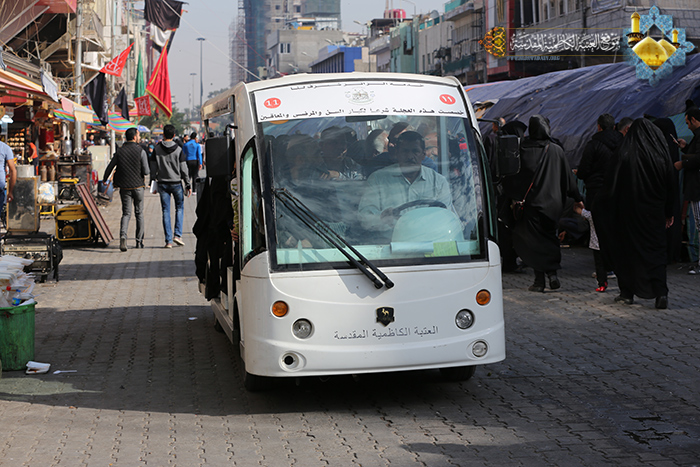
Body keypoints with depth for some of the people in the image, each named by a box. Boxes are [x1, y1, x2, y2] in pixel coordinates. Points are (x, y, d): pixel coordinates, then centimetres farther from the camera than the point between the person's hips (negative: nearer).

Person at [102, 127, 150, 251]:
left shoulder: (119, 151, 1)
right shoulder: (140, 151, -9)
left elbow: (109, 167, 6)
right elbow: (146, 171, -13)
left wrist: (104, 179, 24)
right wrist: (148, 171, 12)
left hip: (124, 187, 2)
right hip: (138, 186, -2)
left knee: (126, 213, 6)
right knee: (139, 213, 12)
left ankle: (123, 235, -20)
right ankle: (139, 241, 15)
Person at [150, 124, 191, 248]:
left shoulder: (157, 149, -3)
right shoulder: (178, 150, -6)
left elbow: (153, 167, 0)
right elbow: (183, 169, -4)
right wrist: (188, 185, 2)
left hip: (162, 183, 1)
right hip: (176, 183, -1)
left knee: (166, 211, 4)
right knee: (180, 207, 15)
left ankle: (168, 240, 1)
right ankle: (178, 234, 1)